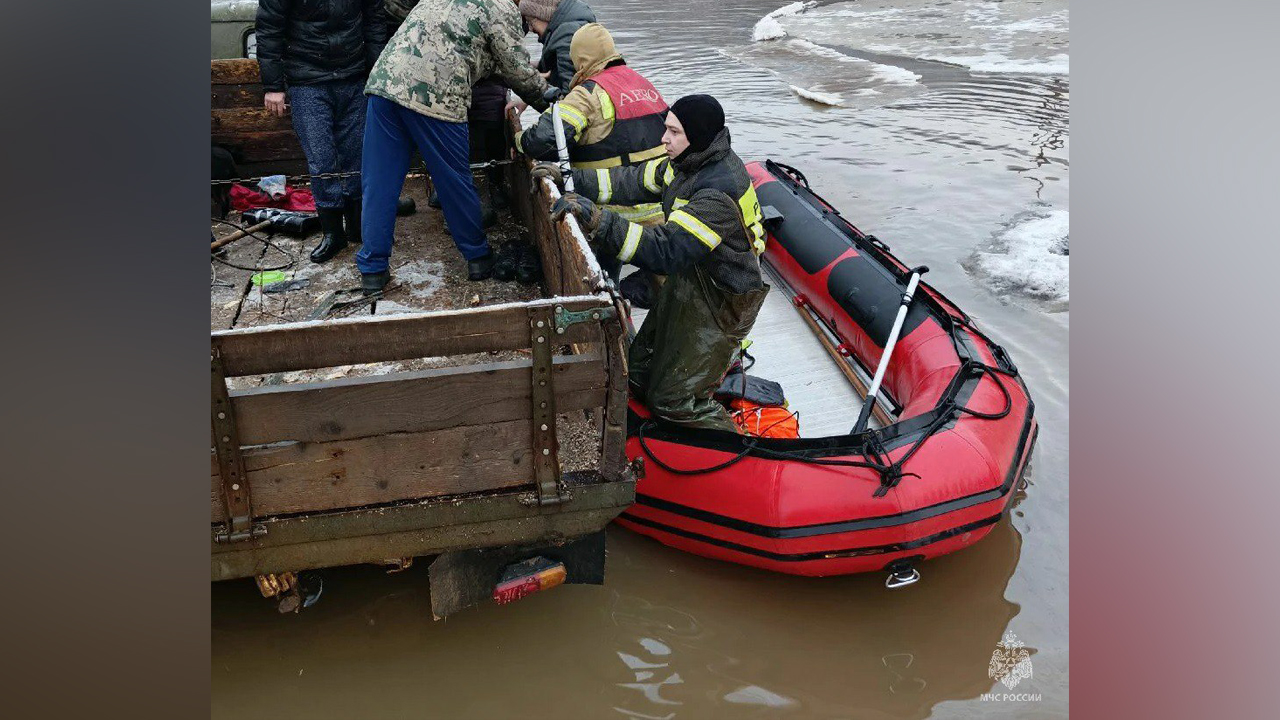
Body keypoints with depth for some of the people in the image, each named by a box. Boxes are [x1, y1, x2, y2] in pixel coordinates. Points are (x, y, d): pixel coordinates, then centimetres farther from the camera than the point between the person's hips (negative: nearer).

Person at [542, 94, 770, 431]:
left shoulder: (719, 193, -32)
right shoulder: (691, 162, -2)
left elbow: (665, 250, -40)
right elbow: (635, 181, 6)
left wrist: (598, 221, -48)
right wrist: (571, 178, -2)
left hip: (721, 302, -9)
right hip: (687, 281, 9)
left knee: (673, 400, -3)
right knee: (640, 373, 18)